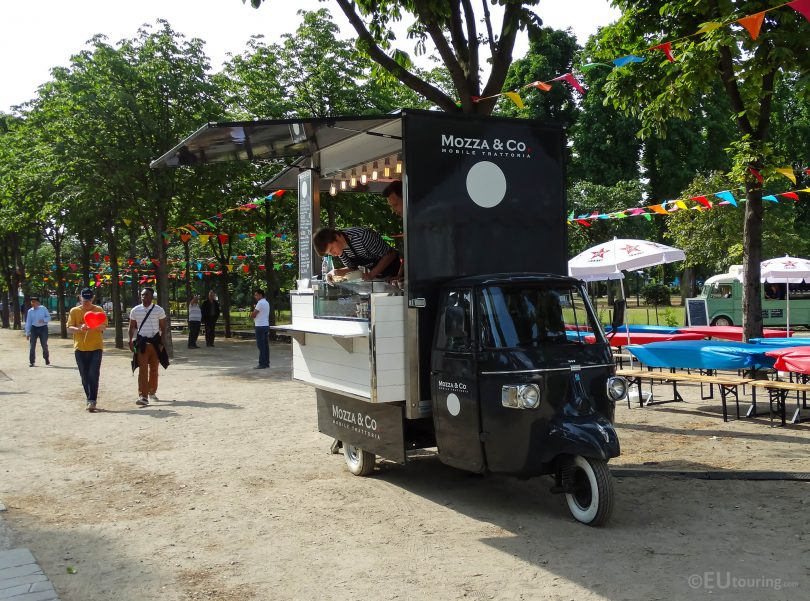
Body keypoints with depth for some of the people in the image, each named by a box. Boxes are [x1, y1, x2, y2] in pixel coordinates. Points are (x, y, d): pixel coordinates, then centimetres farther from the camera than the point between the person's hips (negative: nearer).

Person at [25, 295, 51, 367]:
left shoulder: (43, 309, -2)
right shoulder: (30, 311, 3)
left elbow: (49, 317, 2)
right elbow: (28, 322, 5)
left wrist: (43, 320, -20)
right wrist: (27, 333, 4)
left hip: (43, 328, -1)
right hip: (34, 328, 1)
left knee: (44, 345, 5)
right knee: (32, 345, -3)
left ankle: (47, 360, 23)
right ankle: (31, 362, 2)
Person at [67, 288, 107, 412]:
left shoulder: (99, 310, 4)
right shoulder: (74, 311, 6)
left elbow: (104, 326, -1)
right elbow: (69, 328, 1)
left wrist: (96, 326, -24)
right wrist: (79, 328, -21)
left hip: (96, 346, -2)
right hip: (80, 347, 2)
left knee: (94, 374, -11)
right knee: (84, 375, 7)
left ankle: (92, 401, -11)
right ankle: (89, 399, 20)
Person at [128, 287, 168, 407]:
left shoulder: (159, 310, -3)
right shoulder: (135, 310, 2)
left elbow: (163, 328, 1)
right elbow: (132, 327, 9)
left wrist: (161, 343, -4)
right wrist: (130, 341, -1)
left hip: (155, 341, 0)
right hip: (142, 342, 0)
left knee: (154, 369, 10)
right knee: (143, 369, -9)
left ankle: (152, 392, 27)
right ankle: (143, 396, -12)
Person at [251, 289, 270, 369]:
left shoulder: (260, 303, -15)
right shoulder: (266, 303, 17)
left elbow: (252, 315, -13)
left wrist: (252, 314, 7)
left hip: (260, 326, -10)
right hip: (266, 325, 10)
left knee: (261, 346, -8)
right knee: (265, 345, 9)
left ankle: (262, 364, -8)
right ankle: (266, 363, 11)